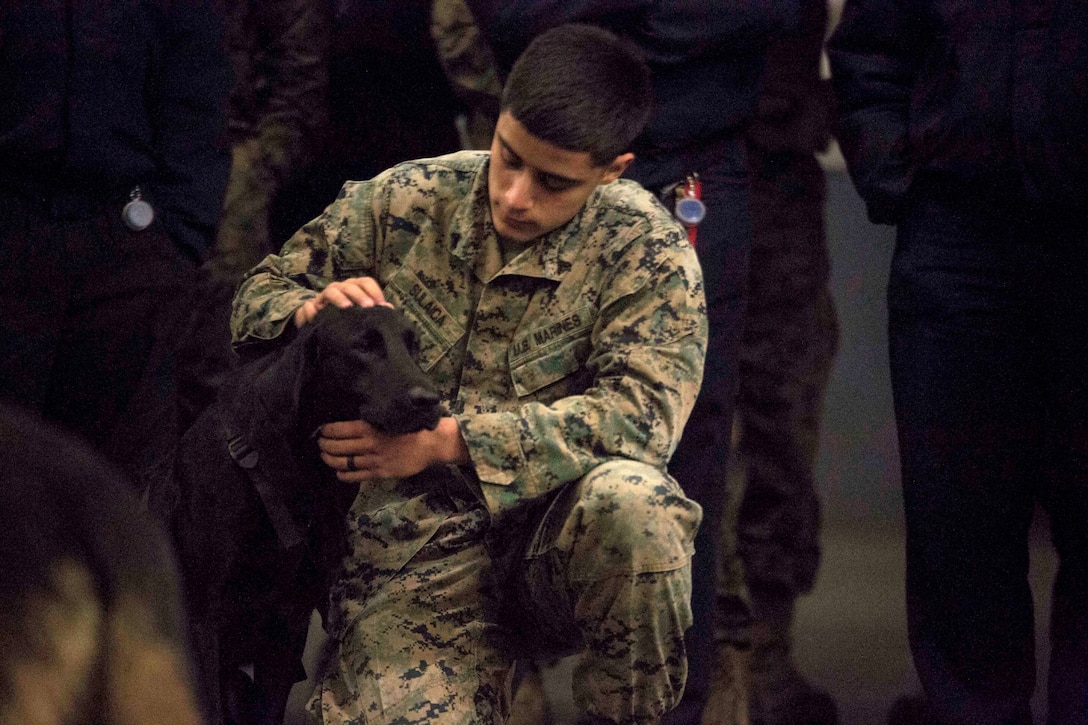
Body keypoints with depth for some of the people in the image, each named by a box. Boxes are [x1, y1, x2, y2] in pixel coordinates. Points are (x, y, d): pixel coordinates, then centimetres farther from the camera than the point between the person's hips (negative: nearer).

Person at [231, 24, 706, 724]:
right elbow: (261, 294, 14)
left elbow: (641, 410, -18)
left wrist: (444, 442, -24)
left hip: (558, 541, -1)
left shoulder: (647, 252, -4)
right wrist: (314, 310, -13)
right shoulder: (406, 201, 4)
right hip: (417, 557, 1)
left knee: (631, 502, -36)